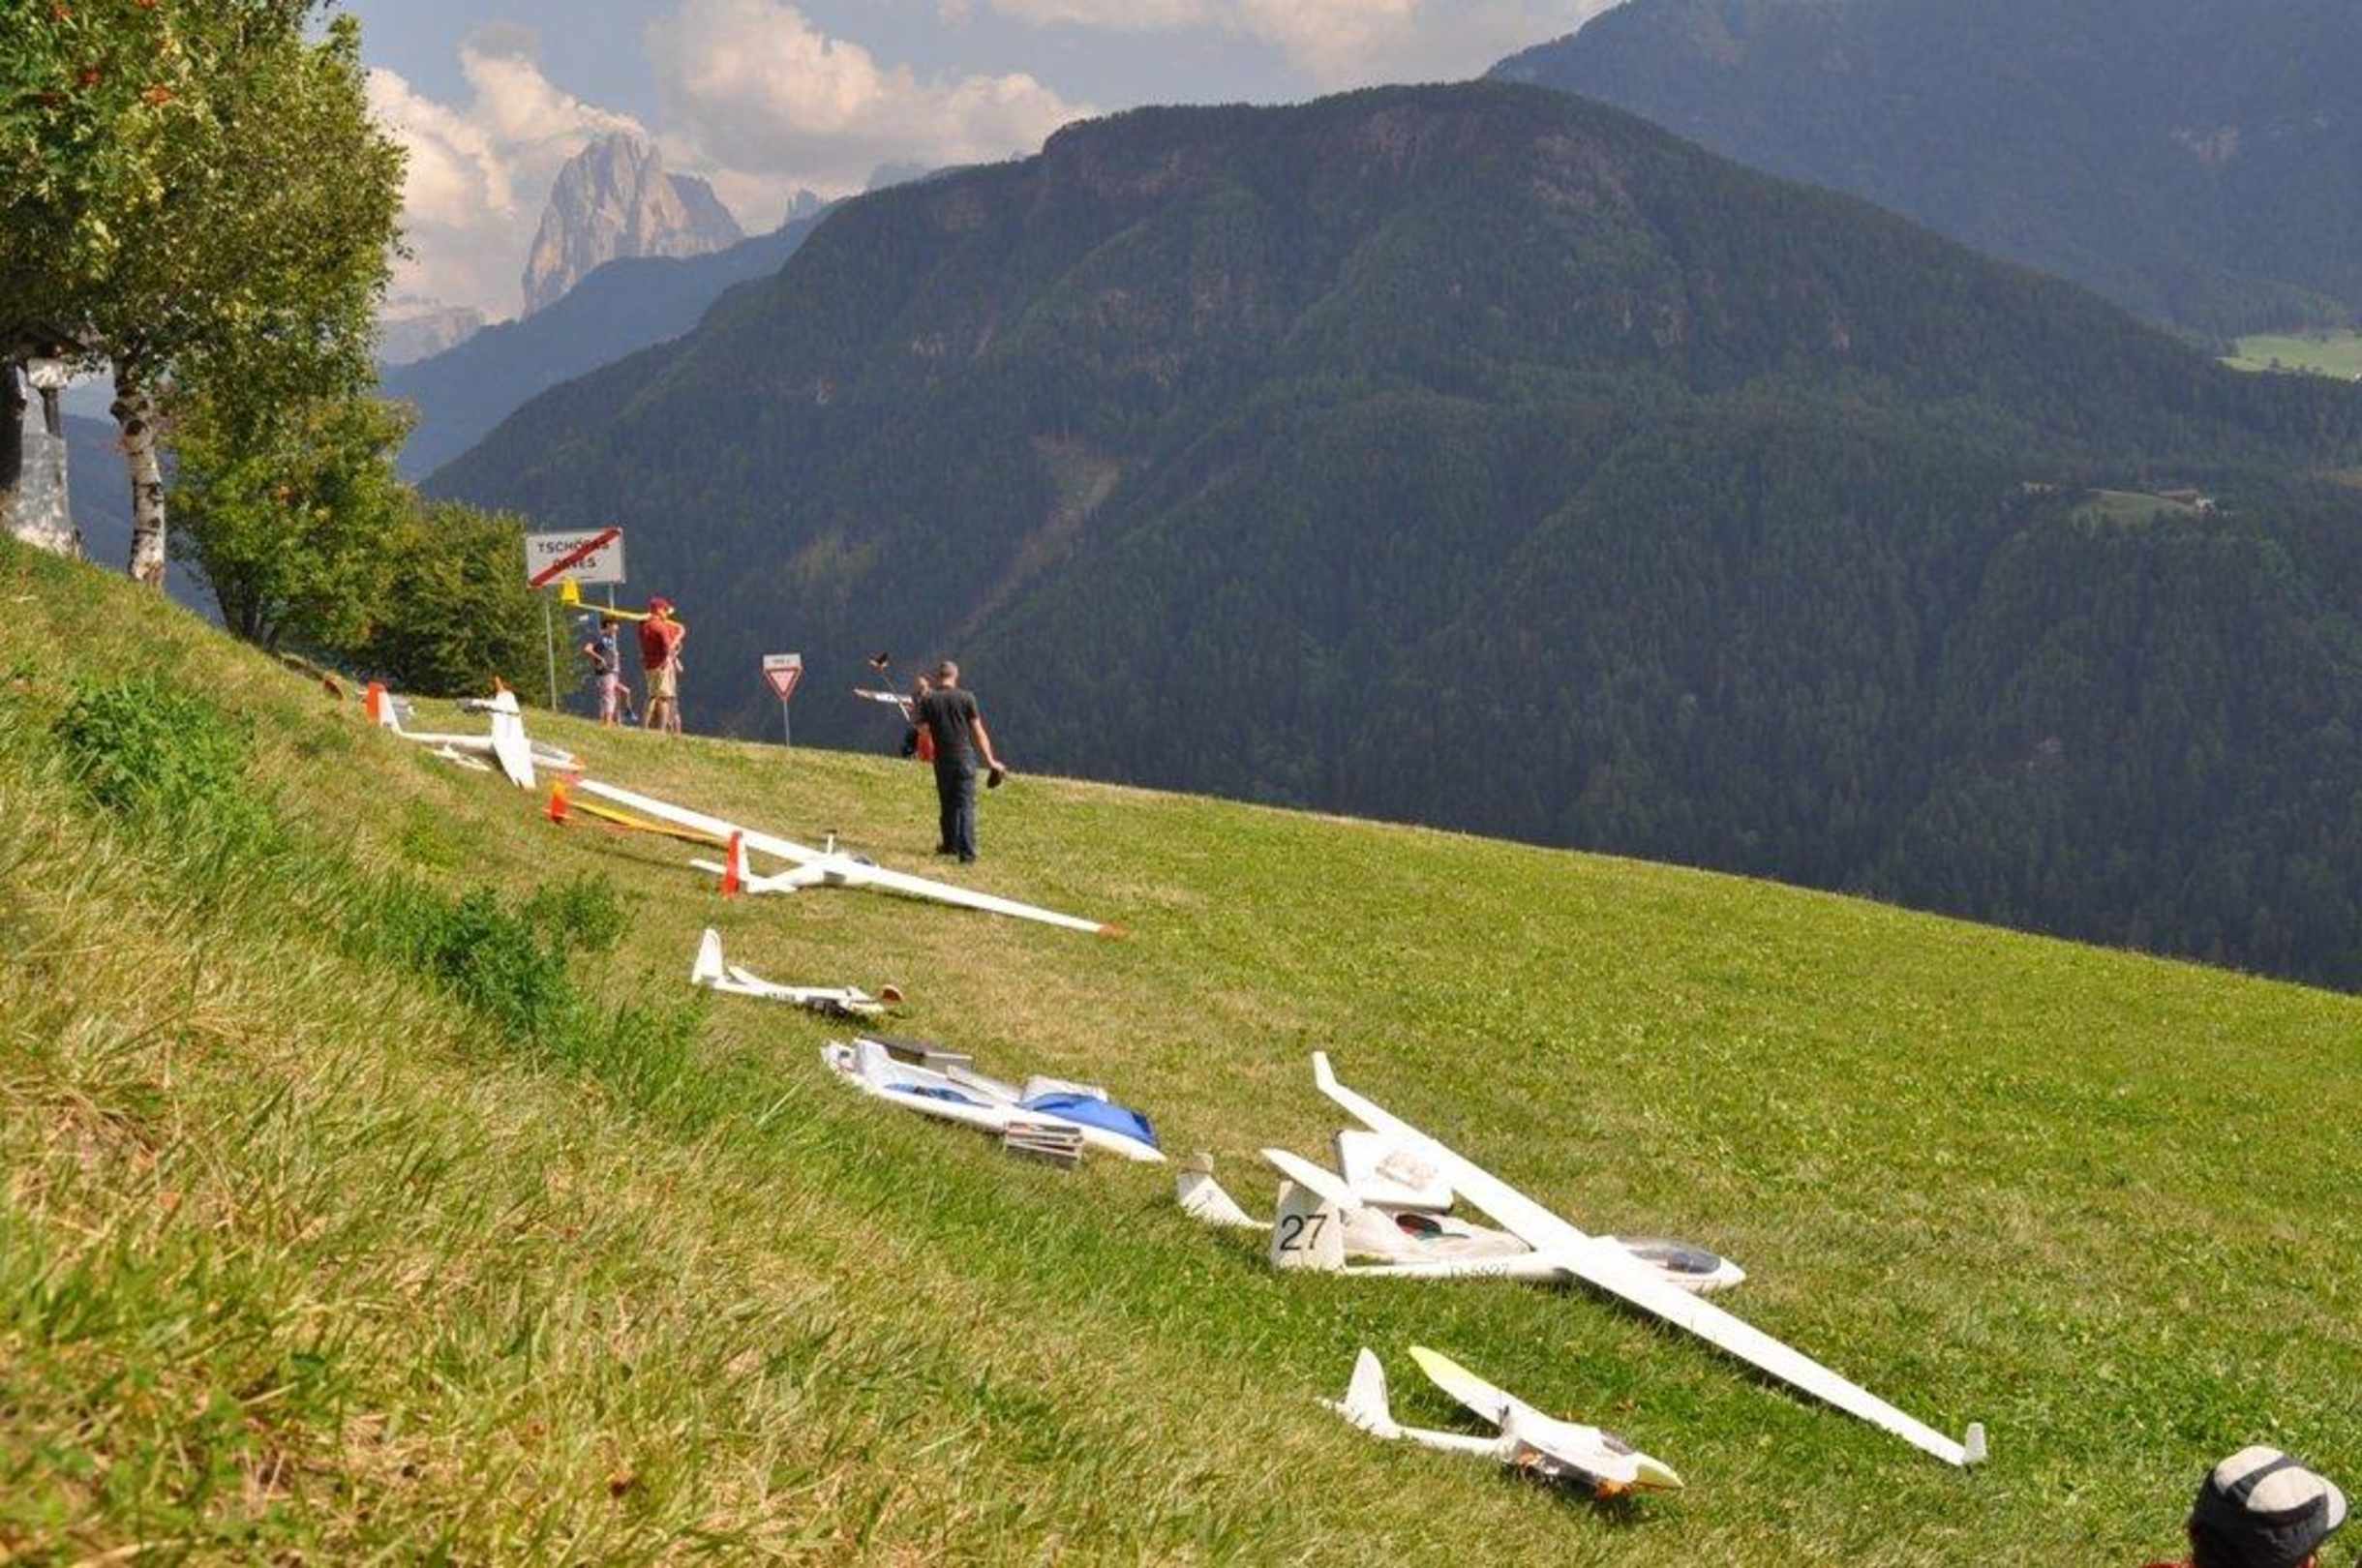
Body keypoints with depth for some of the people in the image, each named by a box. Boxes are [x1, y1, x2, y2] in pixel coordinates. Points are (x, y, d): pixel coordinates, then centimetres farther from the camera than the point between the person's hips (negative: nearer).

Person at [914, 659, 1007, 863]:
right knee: (966, 805, -3)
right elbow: (978, 731, -3)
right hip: (965, 755, -2)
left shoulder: (927, 700, -1)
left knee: (947, 803, 18)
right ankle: (967, 852, -11)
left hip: (942, 758, 2)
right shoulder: (966, 697, -4)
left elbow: (924, 731, -3)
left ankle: (950, 844, 30)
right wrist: (990, 760, 1)